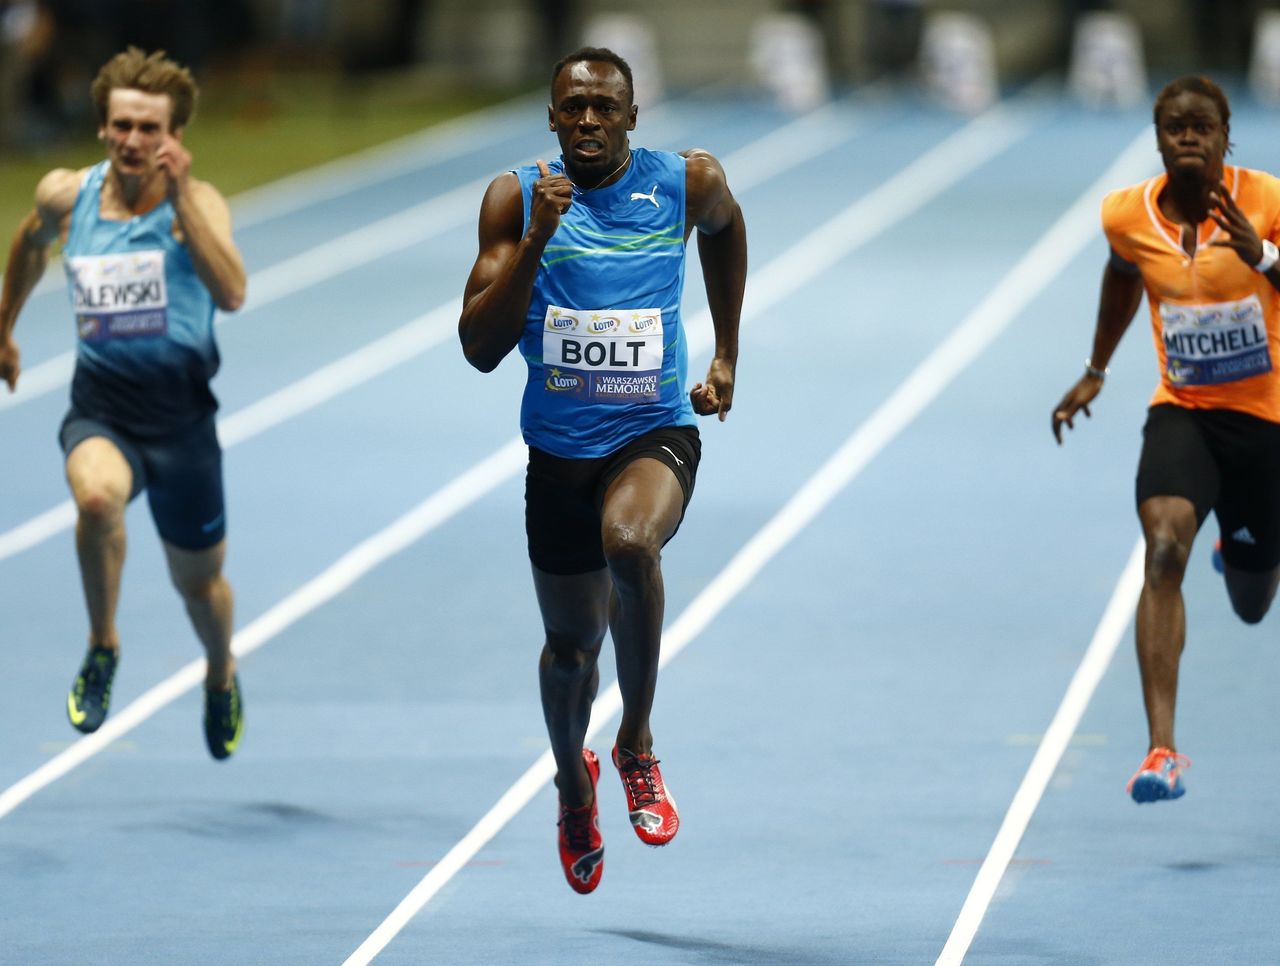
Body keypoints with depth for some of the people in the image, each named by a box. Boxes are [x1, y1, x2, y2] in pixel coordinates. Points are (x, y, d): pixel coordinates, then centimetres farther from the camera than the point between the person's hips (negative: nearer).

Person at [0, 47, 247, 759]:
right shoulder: (66, 195, -3)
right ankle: (103, 647, -12)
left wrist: (180, 194, -32)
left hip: (181, 414, -1)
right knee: (97, 494, -35)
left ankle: (222, 675, 50)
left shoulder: (197, 203, -12)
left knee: (199, 581, 15)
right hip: (100, 410, 1)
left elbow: (232, 293, -30)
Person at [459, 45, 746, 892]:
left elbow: (725, 227, 22)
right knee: (571, 647, 14)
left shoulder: (687, 183, -4)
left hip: (656, 433, -2)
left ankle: (638, 744, -14)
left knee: (629, 540, -36)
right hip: (560, 448, 2)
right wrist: (537, 239, -22)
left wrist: (727, 358, 19)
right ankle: (573, 781, 49)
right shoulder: (517, 200, -5)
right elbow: (480, 347, -11)